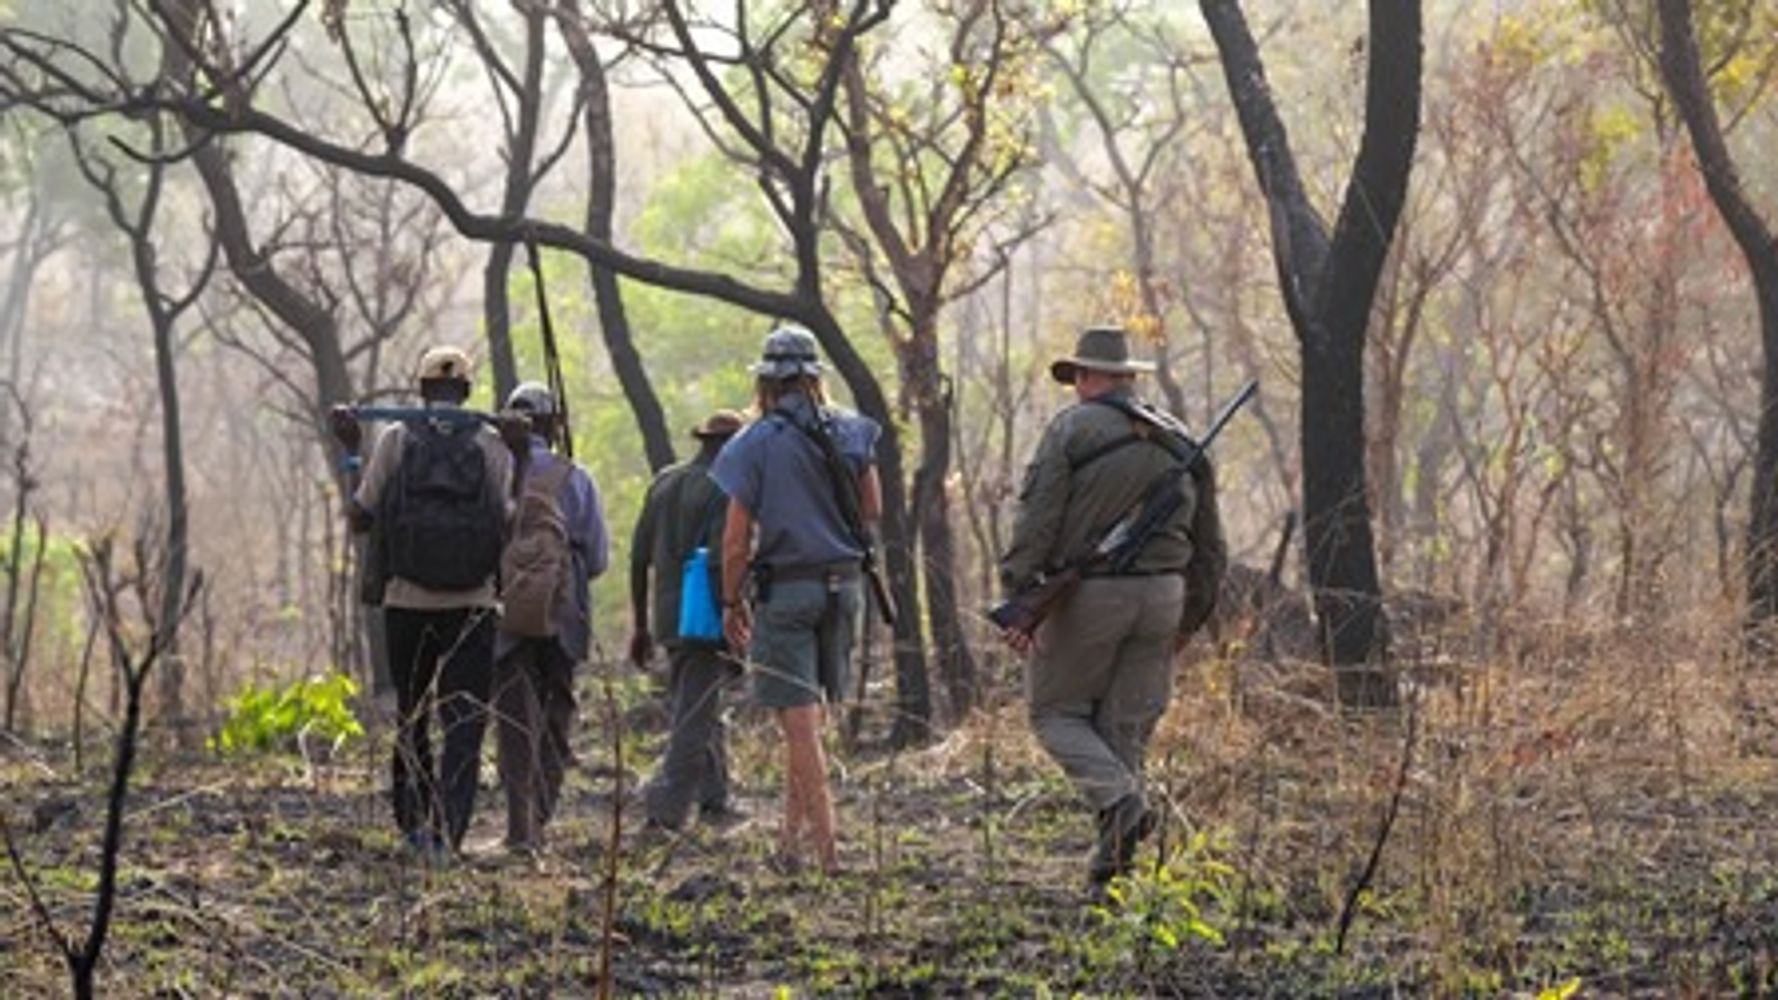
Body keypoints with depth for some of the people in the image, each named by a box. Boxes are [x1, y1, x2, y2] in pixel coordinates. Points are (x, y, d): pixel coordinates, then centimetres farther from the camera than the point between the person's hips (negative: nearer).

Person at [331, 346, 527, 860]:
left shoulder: (394, 439, -1)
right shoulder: (492, 444, -1)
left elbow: (359, 517, 2)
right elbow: (509, 523, -2)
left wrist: (351, 451, 11)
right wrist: (518, 459, 6)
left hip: (406, 604, 1)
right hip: (471, 606, -1)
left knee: (411, 717, 16)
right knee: (464, 724, -1)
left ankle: (413, 821, 20)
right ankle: (446, 831, -14)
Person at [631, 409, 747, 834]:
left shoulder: (663, 483, 11)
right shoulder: (724, 490, -11)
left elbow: (639, 558, 12)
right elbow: (721, 562, -20)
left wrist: (640, 625, 18)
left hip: (669, 619, 7)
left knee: (700, 711, 20)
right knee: (695, 718, -4)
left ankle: (715, 799, 25)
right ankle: (666, 810, -8)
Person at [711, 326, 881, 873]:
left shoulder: (757, 443, -8)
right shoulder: (851, 432, 4)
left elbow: (737, 540, -8)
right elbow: (872, 512, 13)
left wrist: (731, 602, 3)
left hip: (785, 587, -5)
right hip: (843, 583, 5)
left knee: (800, 719, -3)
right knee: (806, 713, 16)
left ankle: (826, 846, -8)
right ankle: (792, 834, 19)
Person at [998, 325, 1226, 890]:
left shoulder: (1072, 430, -3)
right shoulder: (1177, 441, 14)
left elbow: (1037, 519, -12)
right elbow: (1209, 545, 17)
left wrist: (1019, 598, -13)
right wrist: (1190, 619, 25)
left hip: (1088, 594, -5)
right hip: (1162, 593, 5)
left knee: (1056, 711, 8)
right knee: (1126, 726, 9)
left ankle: (1118, 800, -15)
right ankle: (1111, 863, 6)